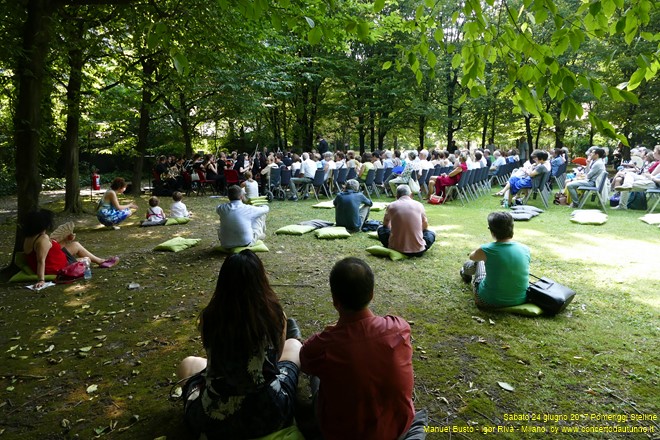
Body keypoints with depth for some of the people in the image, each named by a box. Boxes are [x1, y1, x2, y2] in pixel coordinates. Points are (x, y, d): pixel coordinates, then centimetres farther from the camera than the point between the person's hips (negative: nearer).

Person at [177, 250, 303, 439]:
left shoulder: (208, 318, -14)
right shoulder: (275, 315, -15)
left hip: (213, 420, 1)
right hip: (269, 414, 0)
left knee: (188, 364, 29)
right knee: (294, 345, 23)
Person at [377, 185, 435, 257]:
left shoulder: (391, 206, 1)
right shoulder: (419, 205, 2)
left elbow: (385, 223, 22)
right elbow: (425, 226, 19)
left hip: (396, 248, -2)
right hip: (417, 251, 3)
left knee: (381, 229, 22)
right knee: (431, 233, 29)